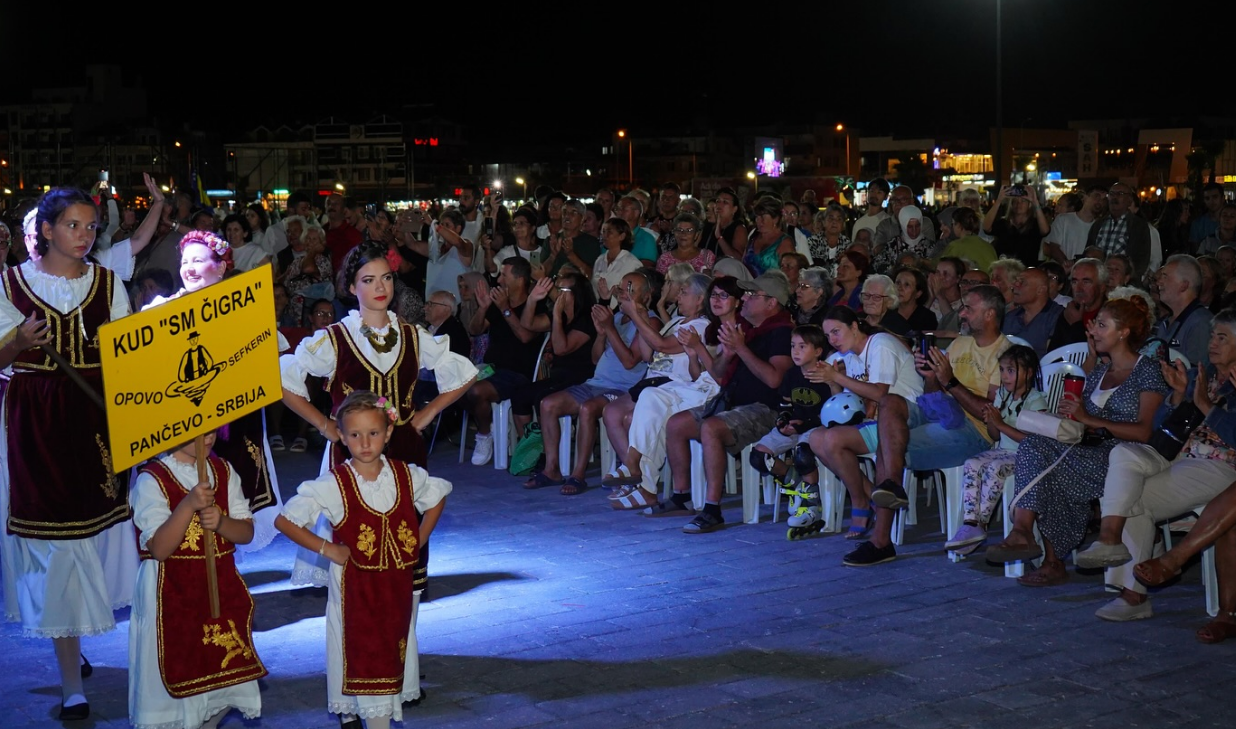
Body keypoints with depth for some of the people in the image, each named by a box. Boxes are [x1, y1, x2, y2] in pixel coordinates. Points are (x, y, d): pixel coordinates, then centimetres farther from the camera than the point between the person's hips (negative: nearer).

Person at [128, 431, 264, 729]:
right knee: (175, 679, -1)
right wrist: (189, 505, -31)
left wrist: (220, 522, -19)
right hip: (172, 595, -5)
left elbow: (247, 532, 2)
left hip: (222, 589, 5)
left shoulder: (223, 471, 6)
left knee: (227, 678, 11)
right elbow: (159, 548, -20)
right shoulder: (151, 479, -11)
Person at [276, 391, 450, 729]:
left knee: (395, 649, 14)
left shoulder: (407, 475, -4)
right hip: (354, 586, -3)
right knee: (358, 656, 3)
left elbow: (437, 497, 15)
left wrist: (419, 540, 5)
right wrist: (327, 549, -14)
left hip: (398, 584, 4)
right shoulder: (333, 485, -14)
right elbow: (285, 520, -12)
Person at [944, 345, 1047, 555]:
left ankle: (980, 524, -25)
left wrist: (1001, 424, -18)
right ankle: (970, 524, -28)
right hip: (1003, 450, 7)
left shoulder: (1036, 400, -10)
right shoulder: (1002, 395, 12)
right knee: (972, 464, -19)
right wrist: (990, 421, -7)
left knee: (994, 467, -32)